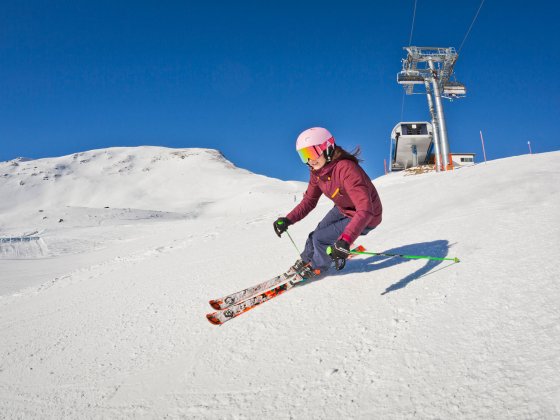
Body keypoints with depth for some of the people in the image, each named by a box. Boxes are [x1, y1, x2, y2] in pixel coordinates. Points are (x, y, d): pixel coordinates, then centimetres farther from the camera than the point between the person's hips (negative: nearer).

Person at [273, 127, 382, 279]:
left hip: (366, 218, -7)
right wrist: (287, 220, -14)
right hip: (343, 210, 7)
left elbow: (365, 210, -44)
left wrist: (345, 240, -56)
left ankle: (318, 267, 22)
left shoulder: (346, 170, -38)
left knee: (320, 238, -9)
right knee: (317, 232, 12)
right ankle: (306, 260, 41)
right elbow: (309, 201, 0)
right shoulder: (317, 171, -11)